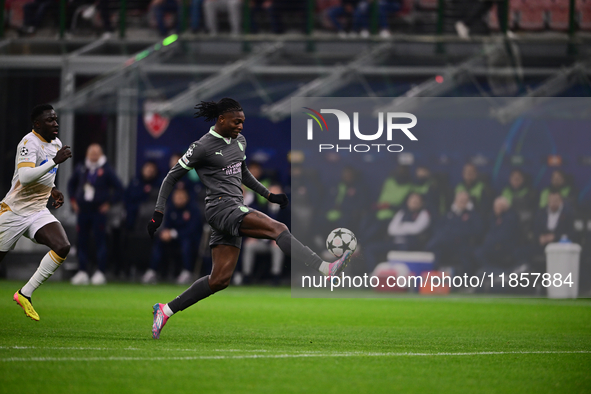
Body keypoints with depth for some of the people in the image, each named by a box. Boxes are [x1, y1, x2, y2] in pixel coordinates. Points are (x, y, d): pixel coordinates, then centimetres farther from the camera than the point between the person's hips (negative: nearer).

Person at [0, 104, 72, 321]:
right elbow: (24, 177, -34)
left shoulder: (56, 143, 8)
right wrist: (55, 161, -34)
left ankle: (25, 294, -9)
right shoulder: (29, 143, -19)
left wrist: (53, 190, 10)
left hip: (38, 212, 6)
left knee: (62, 247, -17)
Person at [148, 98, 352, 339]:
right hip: (220, 207, -9)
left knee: (220, 279, 4)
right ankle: (326, 269, -40)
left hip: (235, 210, 9)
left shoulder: (239, 141, 15)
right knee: (277, 228, -25)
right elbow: (172, 176, -2)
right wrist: (159, 212, -6)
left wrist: (269, 195, 28)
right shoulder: (202, 147, -8)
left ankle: (166, 310, 11)